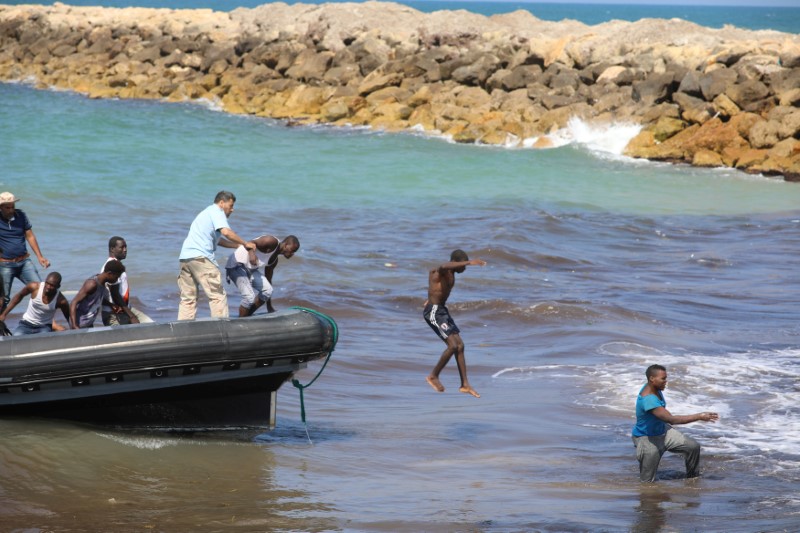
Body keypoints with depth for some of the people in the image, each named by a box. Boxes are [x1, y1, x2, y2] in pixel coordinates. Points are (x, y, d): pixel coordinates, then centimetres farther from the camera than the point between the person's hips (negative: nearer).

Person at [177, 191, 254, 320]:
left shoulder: (207, 212, 30)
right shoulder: (216, 211, 2)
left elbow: (219, 240, 31)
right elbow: (226, 232, -15)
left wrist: (239, 246, 24)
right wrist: (245, 244, -5)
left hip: (185, 257, 9)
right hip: (200, 256, -9)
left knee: (188, 299, 10)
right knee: (218, 296, -6)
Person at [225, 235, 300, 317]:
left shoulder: (274, 260, 11)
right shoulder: (272, 242, -15)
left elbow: (268, 279, 17)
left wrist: (269, 307, 19)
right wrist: (251, 253, -48)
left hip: (250, 269, 9)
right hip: (237, 265, -9)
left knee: (267, 290, -6)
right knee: (249, 297, -19)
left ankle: (247, 316, 4)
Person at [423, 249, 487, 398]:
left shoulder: (451, 275, 12)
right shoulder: (439, 272, -18)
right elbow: (444, 267, -44)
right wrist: (468, 262, -53)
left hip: (442, 310, 10)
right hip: (433, 312, -10)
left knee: (460, 345, 4)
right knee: (453, 345, -15)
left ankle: (465, 384, 7)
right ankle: (433, 376, 1)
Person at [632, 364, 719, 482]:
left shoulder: (656, 388, -6)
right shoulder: (648, 399, -36)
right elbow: (671, 419, -41)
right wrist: (699, 417, -40)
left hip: (662, 430, 9)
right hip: (646, 439, -9)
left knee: (693, 446, -3)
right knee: (648, 482, -5)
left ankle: (691, 477, 16)